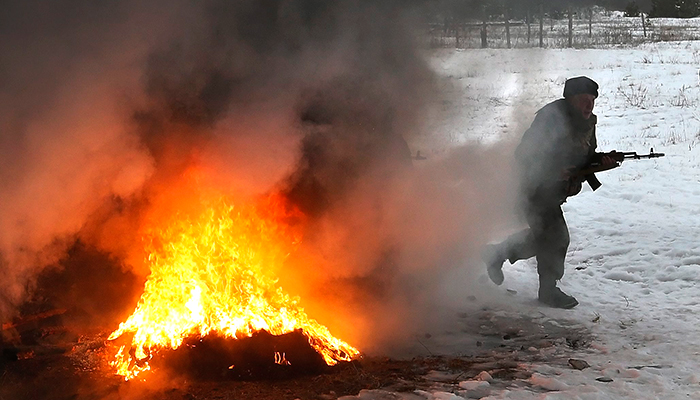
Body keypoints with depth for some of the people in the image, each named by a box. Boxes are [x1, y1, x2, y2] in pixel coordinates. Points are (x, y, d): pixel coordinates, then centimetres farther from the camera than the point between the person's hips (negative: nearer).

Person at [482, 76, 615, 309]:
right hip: (534, 186, -9)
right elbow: (524, 155, -24)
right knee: (556, 237, -8)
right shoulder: (551, 117, -22)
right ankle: (548, 290, 7)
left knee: (543, 235, 17)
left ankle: (497, 254, 36)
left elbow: (587, 157, 14)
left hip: (553, 191, 9)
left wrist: (601, 161, -8)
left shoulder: (588, 123, 5)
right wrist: (554, 172, -32)